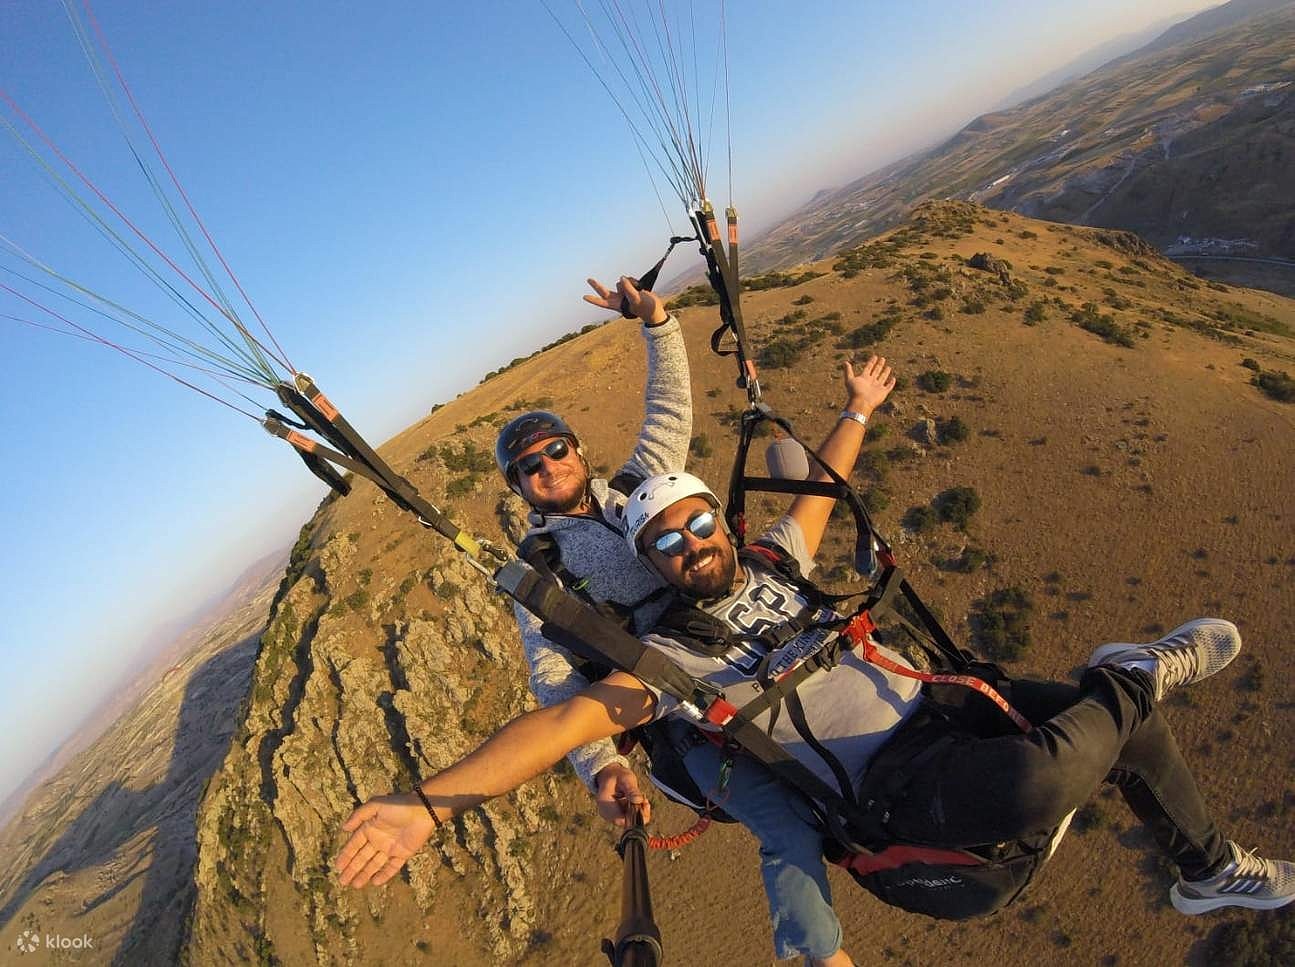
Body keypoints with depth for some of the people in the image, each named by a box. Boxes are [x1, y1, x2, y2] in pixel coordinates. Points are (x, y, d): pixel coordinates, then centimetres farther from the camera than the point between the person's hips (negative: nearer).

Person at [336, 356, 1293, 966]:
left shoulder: (769, 564, 6)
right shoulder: (670, 658, -11)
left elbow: (818, 487, 22)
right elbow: (566, 718, -22)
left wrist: (858, 411, 31)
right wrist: (429, 801, -30)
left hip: (944, 704, 7)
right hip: (900, 786, -7)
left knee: (1129, 724, 7)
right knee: (1035, 780, -33)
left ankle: (1210, 871, 37)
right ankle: (1139, 672, -1)